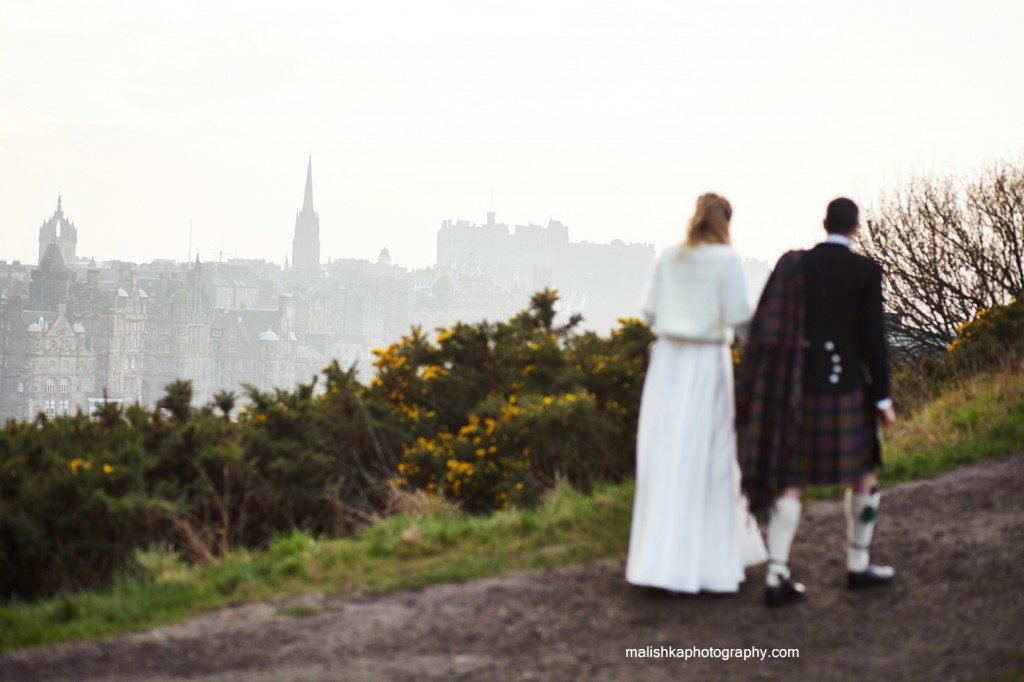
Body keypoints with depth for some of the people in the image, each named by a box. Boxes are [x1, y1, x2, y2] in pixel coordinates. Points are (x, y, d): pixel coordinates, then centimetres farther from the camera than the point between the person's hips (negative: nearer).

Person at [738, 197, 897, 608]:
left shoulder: (794, 266, 3)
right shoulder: (866, 272, -6)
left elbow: (771, 329, 1)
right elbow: (872, 338, -9)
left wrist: (773, 388, 8)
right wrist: (883, 397, -3)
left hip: (799, 387, 3)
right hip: (846, 387, -3)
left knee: (790, 482, 5)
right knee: (864, 472, 17)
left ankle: (776, 577, -3)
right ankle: (858, 566, 24)